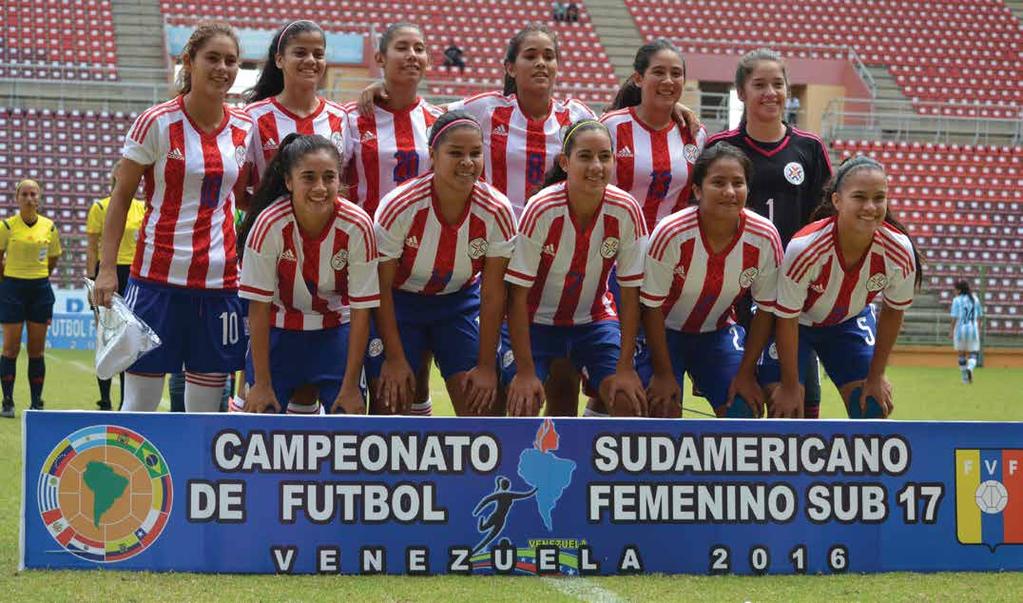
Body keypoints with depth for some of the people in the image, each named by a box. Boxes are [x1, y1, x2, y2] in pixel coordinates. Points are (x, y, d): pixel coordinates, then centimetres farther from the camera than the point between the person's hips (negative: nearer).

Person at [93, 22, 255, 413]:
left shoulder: (245, 128, 6)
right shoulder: (157, 123, -5)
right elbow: (121, 196, -1)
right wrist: (107, 268, -7)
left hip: (220, 281, 4)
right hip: (158, 276, -3)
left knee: (206, 407, 5)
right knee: (139, 403, -2)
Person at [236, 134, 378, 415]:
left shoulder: (357, 225, -23)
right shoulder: (269, 224, -25)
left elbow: (361, 310, -16)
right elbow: (258, 307, -18)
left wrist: (350, 386, -15)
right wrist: (262, 384, -17)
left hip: (335, 327, 1)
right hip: (279, 326, 0)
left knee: (349, 413, -9)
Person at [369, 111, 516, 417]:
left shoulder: (496, 211, -21)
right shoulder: (398, 206, -27)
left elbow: (493, 292, -13)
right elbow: (382, 285, -18)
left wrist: (486, 365, -12)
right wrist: (395, 358, -16)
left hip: (460, 301, 2)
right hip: (400, 302, -2)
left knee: (483, 400, -8)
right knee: (391, 400, -8)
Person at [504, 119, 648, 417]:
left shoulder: (626, 211, -19)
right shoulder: (541, 209, -26)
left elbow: (630, 294, -11)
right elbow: (518, 295, -21)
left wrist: (625, 367, -14)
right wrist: (525, 371, -23)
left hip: (595, 319, 2)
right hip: (537, 321, -2)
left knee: (629, 402, -14)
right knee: (523, 405, -20)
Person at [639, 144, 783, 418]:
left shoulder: (765, 238, -21)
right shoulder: (671, 234, -29)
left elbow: (765, 310, -7)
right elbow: (652, 307, -19)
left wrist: (746, 374, -6)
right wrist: (663, 373, -15)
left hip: (718, 331, 3)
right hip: (664, 331, -3)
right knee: (664, 411, -14)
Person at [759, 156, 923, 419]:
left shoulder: (899, 251, -28)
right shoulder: (805, 249, -38)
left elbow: (892, 312, -8)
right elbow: (786, 320, -24)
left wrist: (876, 376, -3)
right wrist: (790, 386, -17)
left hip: (850, 320, 3)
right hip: (796, 322, -3)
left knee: (870, 406, -3)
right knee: (785, 409, -14)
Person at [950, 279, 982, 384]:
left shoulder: (957, 300, -5)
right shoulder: (975, 299, 7)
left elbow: (955, 317, -10)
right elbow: (979, 316, 9)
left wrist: (951, 331, -4)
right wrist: (978, 330, 17)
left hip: (960, 329, -2)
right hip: (973, 329, 2)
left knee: (961, 354, 13)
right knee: (973, 354, 4)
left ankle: (965, 378, 16)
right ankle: (970, 368, -28)